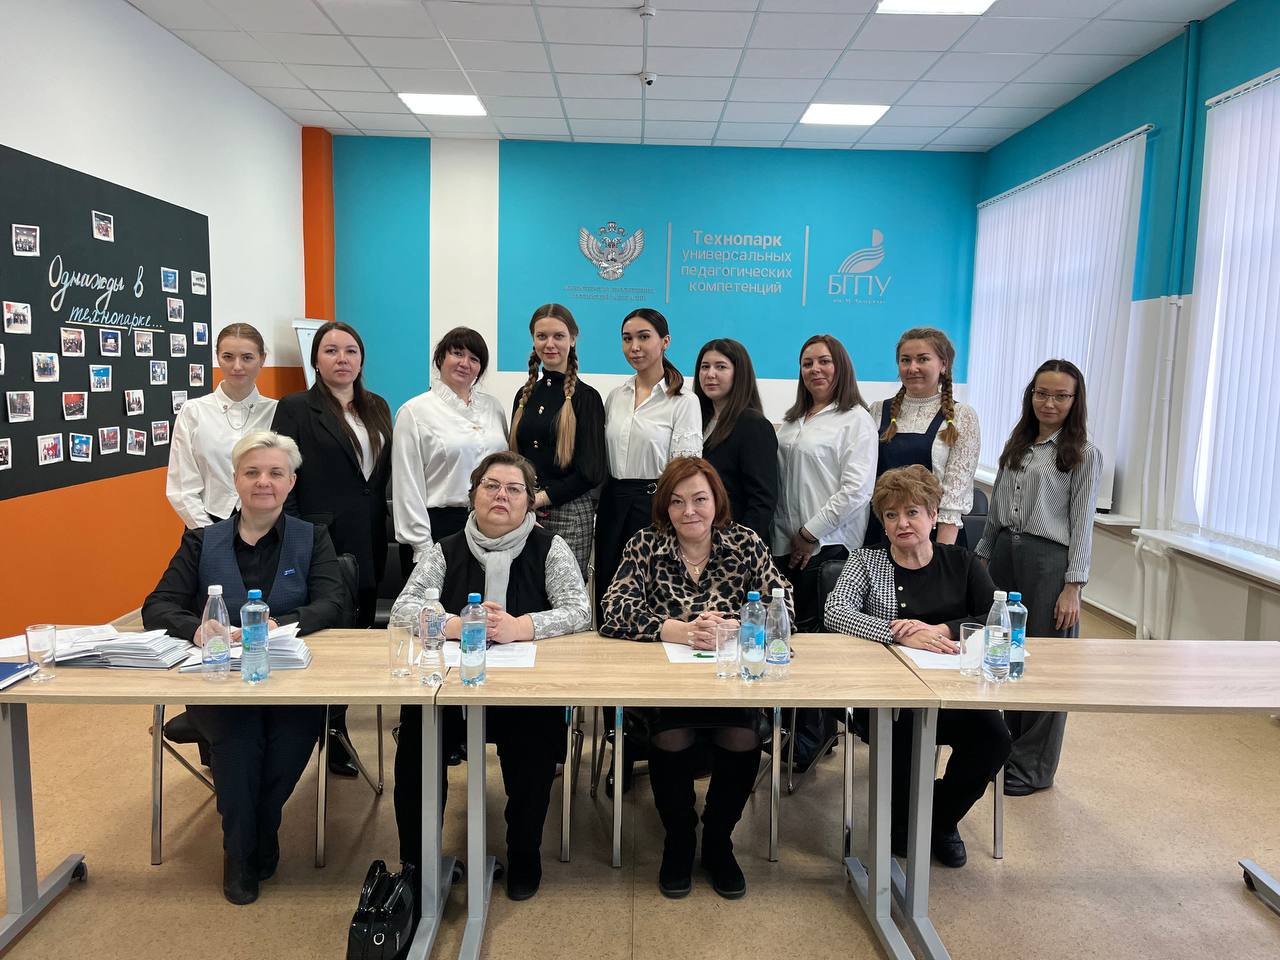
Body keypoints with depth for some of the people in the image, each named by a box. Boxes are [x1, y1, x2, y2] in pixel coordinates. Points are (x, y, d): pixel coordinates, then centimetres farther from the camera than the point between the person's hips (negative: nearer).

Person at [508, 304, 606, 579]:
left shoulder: (585, 397, -3)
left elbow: (589, 471, -7)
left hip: (568, 513, -4)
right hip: (524, 514, 4)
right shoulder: (525, 396, 13)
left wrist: (541, 498, -11)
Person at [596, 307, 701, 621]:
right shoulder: (615, 396, 11)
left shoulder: (684, 402, -6)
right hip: (613, 504, 6)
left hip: (655, 504, -5)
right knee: (606, 594, 11)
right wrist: (599, 506, 12)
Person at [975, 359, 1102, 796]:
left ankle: (1033, 767, 18)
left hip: (1049, 562, -5)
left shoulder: (1083, 454, -4)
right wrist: (983, 557, 14)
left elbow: (1082, 524, -7)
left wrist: (1073, 587, -12)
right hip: (1004, 554, 5)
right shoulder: (1016, 445, 12)